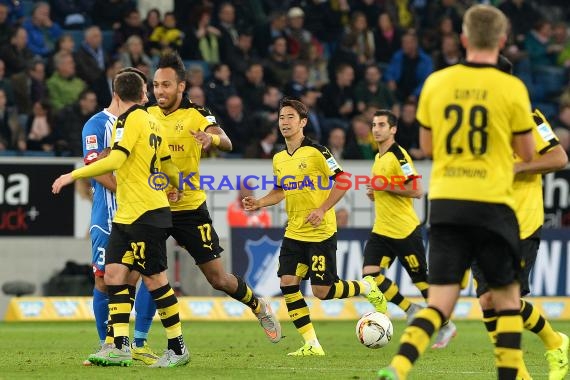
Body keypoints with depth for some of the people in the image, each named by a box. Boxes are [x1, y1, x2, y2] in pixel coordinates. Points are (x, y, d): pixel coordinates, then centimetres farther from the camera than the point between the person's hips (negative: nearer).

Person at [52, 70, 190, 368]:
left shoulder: (130, 120, -11)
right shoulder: (152, 122, 14)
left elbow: (114, 160, -24)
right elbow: (168, 165, 23)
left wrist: (73, 175, -21)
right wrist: (179, 188, 43)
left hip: (145, 214, -9)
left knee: (154, 279, -3)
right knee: (114, 272, 2)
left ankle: (178, 348, 4)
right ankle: (120, 347, -3)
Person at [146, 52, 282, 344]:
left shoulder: (196, 115, -7)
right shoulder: (146, 116, 4)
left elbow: (226, 143, -22)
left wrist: (213, 138, -45)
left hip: (190, 208, -3)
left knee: (218, 279, 2)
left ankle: (259, 307, 30)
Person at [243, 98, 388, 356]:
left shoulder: (316, 151, -12)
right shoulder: (278, 159, 9)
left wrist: (322, 209, -20)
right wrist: (259, 203, 5)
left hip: (321, 233, -6)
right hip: (294, 233, 6)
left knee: (322, 291, -7)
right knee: (287, 283, -8)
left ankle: (367, 288, 23)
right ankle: (311, 345, -1)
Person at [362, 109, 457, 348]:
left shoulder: (399, 155, -14)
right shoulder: (379, 157, 14)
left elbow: (417, 190, -22)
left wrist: (386, 186, -21)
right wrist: (376, 193, 9)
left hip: (405, 230, -8)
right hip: (382, 230, 8)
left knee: (421, 279, 2)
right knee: (370, 274, -8)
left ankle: (446, 326, 18)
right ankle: (411, 311, 7)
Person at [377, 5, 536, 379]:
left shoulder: (437, 82, 3)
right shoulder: (511, 88, -6)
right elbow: (527, 153, 5)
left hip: (445, 203, 3)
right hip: (492, 204, -3)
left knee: (439, 304, 3)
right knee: (508, 298, 13)